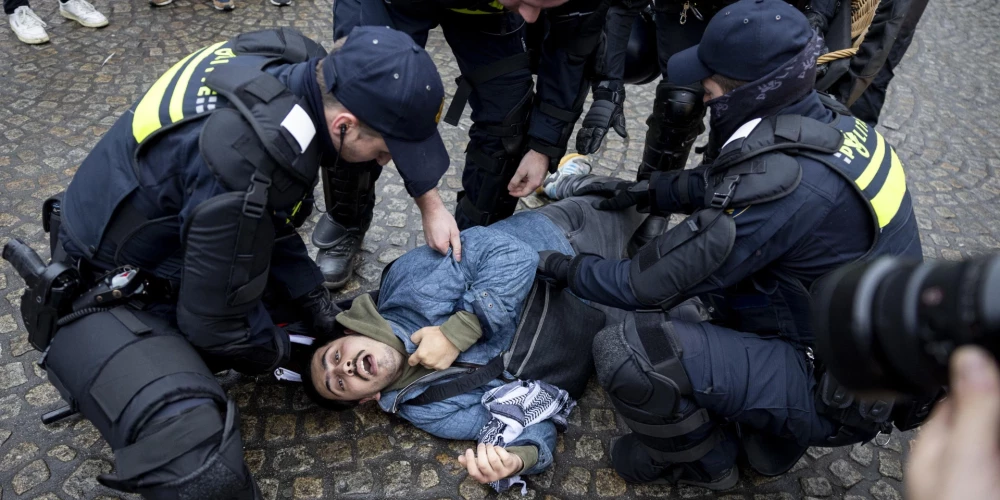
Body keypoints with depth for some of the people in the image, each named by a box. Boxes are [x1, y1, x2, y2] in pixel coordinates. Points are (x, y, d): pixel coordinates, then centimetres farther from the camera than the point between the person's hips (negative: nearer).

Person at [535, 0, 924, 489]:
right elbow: (723, 180, 15)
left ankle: (701, 462, 9)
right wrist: (647, 192, 14)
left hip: (834, 394, -9)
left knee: (625, 350, -24)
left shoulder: (777, 185, -31)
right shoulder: (828, 121, -4)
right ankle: (769, 433, 23)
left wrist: (563, 267, -6)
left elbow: (649, 284, -21)